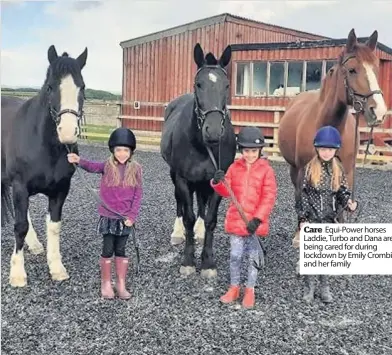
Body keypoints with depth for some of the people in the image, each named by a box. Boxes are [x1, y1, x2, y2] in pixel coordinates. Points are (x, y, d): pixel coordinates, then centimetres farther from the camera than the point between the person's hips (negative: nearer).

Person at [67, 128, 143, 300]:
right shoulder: (107, 166, -5)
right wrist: (79, 161, -47)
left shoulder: (135, 168, -2)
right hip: (108, 216, -1)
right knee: (108, 250, 6)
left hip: (125, 217, 1)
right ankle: (106, 283, 21)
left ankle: (121, 284, 22)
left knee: (121, 250, 11)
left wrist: (132, 216, -9)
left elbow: (138, 194, -2)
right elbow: (93, 166, -26)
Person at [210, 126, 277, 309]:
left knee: (253, 257, 9)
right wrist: (218, 182, -21)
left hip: (256, 222, -2)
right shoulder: (235, 167, 3)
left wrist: (257, 219, -18)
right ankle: (234, 288, 27)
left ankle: (250, 290, 25)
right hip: (236, 220, 2)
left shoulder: (266, 170, -7)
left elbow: (269, 197, -11)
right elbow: (226, 192, 2)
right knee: (235, 255, 9)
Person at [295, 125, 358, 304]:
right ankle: (309, 287, 22)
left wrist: (349, 203, -16)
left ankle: (324, 287, 28)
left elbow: (343, 192, 6)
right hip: (312, 218, -2)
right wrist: (303, 219, -10)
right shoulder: (310, 169, -8)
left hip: (329, 219, 2)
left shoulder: (339, 170, 1)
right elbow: (303, 195, -7)